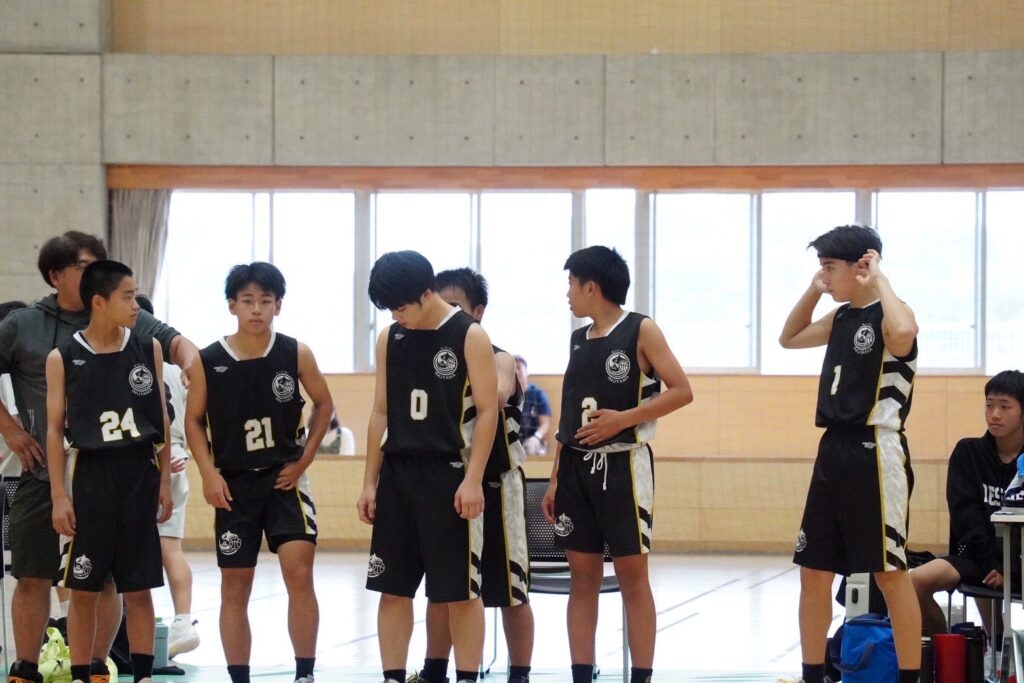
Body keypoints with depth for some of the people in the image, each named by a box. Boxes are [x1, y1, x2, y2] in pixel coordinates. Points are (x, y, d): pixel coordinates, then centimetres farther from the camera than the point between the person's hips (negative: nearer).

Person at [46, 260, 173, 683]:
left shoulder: (148, 349, 3)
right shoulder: (63, 358, -3)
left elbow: (161, 420, 8)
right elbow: (55, 429, -2)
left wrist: (165, 480, 4)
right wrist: (59, 495, -6)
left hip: (140, 474, 2)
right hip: (91, 474, -2)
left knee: (139, 587, 5)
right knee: (84, 588, 3)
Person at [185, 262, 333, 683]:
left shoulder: (296, 355, -5)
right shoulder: (208, 361, -5)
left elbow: (324, 404, 8)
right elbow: (194, 420, 4)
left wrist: (304, 458, -1)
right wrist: (209, 473, -7)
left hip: (284, 479, -1)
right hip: (234, 484, 1)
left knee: (299, 573, -13)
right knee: (234, 588, 6)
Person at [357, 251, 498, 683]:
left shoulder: (469, 336, -5)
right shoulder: (390, 339, 9)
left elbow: (487, 411, -8)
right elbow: (381, 412, 13)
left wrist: (473, 479, -15)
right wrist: (370, 482, 9)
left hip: (450, 475, -5)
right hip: (397, 474, 5)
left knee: (461, 591, -1)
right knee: (393, 588, 5)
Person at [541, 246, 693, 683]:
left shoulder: (641, 331, -5)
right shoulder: (579, 339, 13)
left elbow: (681, 391, -10)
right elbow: (569, 416, 15)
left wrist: (622, 419, -17)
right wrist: (555, 479, 11)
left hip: (623, 464, -6)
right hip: (577, 466, 6)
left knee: (632, 574, -3)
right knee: (582, 575, 5)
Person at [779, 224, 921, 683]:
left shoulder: (890, 315, -10)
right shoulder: (842, 317, 14)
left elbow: (903, 334, -35)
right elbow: (789, 338, 30)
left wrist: (880, 279, -21)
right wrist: (813, 290, 16)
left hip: (874, 453, -8)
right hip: (834, 451, 8)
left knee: (889, 572, -4)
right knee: (813, 571, 9)